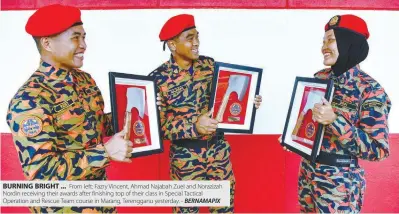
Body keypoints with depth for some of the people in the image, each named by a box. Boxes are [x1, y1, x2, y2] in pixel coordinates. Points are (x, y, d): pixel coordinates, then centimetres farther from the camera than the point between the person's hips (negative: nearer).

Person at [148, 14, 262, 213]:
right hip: (185, 158, -4)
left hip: (219, 150, 4)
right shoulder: (159, 79, -14)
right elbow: (158, 125, -16)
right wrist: (194, 127, -29)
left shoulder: (209, 65, -2)